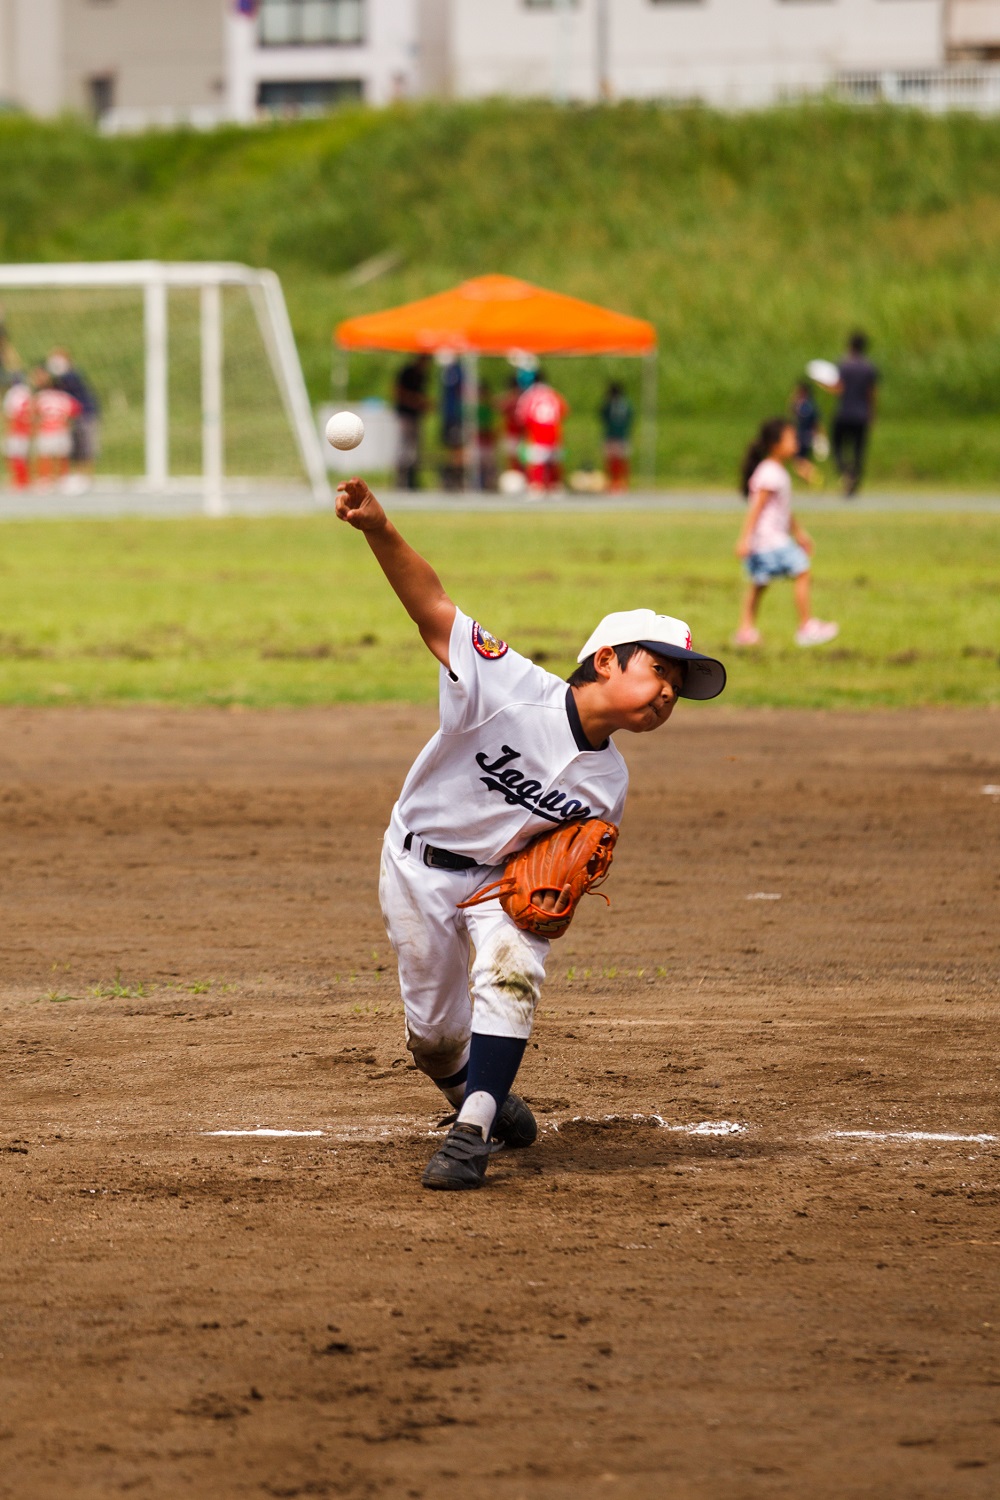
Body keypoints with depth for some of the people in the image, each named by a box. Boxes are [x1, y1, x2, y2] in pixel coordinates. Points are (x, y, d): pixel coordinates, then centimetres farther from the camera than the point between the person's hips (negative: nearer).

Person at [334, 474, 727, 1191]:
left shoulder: (609, 783, -10)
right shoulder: (512, 688, -25)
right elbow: (434, 610, -30)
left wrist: (560, 884, -19)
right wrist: (380, 531, -45)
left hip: (508, 872, 3)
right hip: (420, 867, -3)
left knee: (512, 973, -27)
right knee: (434, 1029, 3)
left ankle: (473, 1133, -23)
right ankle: (477, 1096, 36)